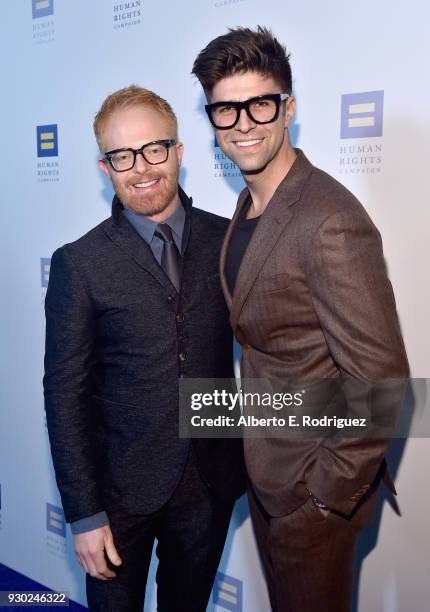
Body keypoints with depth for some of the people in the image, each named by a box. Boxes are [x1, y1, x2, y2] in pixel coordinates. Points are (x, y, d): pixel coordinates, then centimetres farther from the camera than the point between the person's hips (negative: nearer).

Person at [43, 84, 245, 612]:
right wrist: (84, 515, -9)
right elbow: (65, 394, -8)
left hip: (212, 482, 3)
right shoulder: (79, 264, -10)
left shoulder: (226, 240, -3)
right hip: (124, 487, -2)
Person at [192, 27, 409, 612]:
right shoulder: (250, 202, 3)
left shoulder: (331, 222, -27)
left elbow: (381, 382, -25)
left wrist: (329, 496, -16)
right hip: (264, 474, 8)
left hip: (311, 487, -8)